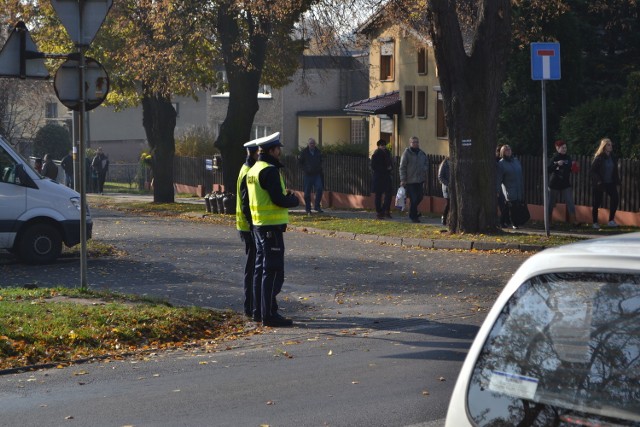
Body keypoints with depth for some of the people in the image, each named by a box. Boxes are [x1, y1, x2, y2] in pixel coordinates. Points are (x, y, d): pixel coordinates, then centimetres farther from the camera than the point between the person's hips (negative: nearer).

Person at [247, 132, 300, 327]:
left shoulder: (253, 170, 14)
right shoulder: (269, 171, -17)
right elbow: (279, 199, -22)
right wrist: (294, 200, -2)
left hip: (258, 225, 10)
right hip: (272, 226, -10)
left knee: (262, 269, 15)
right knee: (273, 272, -7)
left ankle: (261, 310, 21)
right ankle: (269, 315, -7)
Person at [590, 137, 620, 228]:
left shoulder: (613, 158, 8)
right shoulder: (598, 158, -8)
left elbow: (615, 171, 14)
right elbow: (592, 171, -12)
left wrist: (617, 181, 1)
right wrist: (599, 181, -22)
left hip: (610, 183, 4)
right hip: (599, 184, -4)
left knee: (615, 198, -15)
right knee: (597, 203, 0)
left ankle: (611, 221, -7)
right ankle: (595, 223, 14)